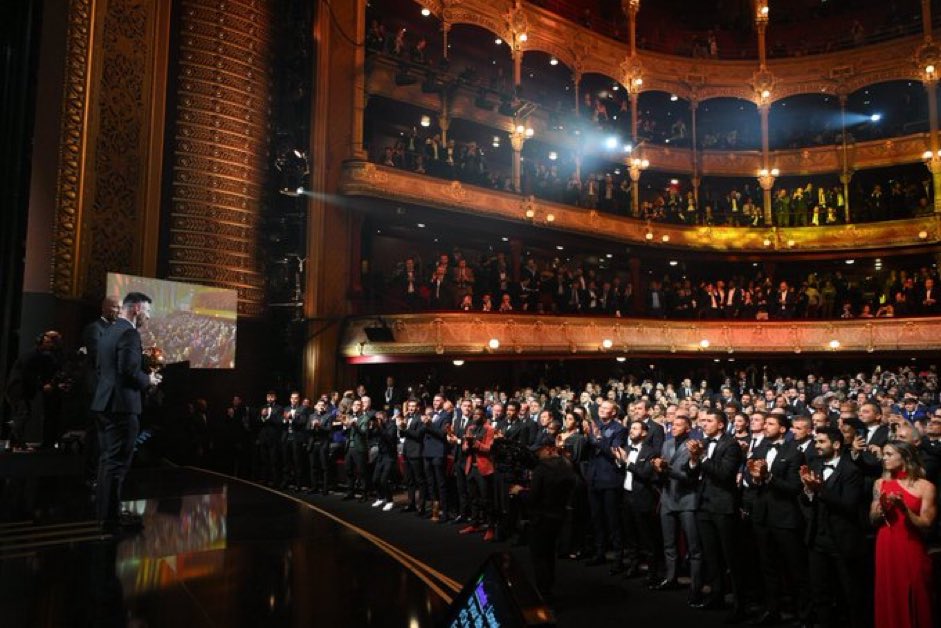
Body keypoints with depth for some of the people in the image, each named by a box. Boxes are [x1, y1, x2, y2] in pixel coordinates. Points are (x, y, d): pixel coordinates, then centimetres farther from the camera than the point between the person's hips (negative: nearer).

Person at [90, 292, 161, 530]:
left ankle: (105, 511, 25)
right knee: (118, 462, -3)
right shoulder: (129, 332, -14)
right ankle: (110, 517, 2)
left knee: (108, 459, 16)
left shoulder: (108, 331, 15)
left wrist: (144, 378, 17)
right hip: (122, 405, -10)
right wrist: (148, 381, -5)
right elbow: (129, 370, -23)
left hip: (105, 402, 10)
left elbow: (102, 368, 17)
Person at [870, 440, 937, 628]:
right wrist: (882, 508, -14)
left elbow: (926, 525, -8)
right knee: (888, 600, 8)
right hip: (886, 550, 3)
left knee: (913, 602, 5)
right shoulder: (881, 483, 6)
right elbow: (873, 520, 5)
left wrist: (904, 508, -22)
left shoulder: (925, 486, -4)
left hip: (911, 551, -3)